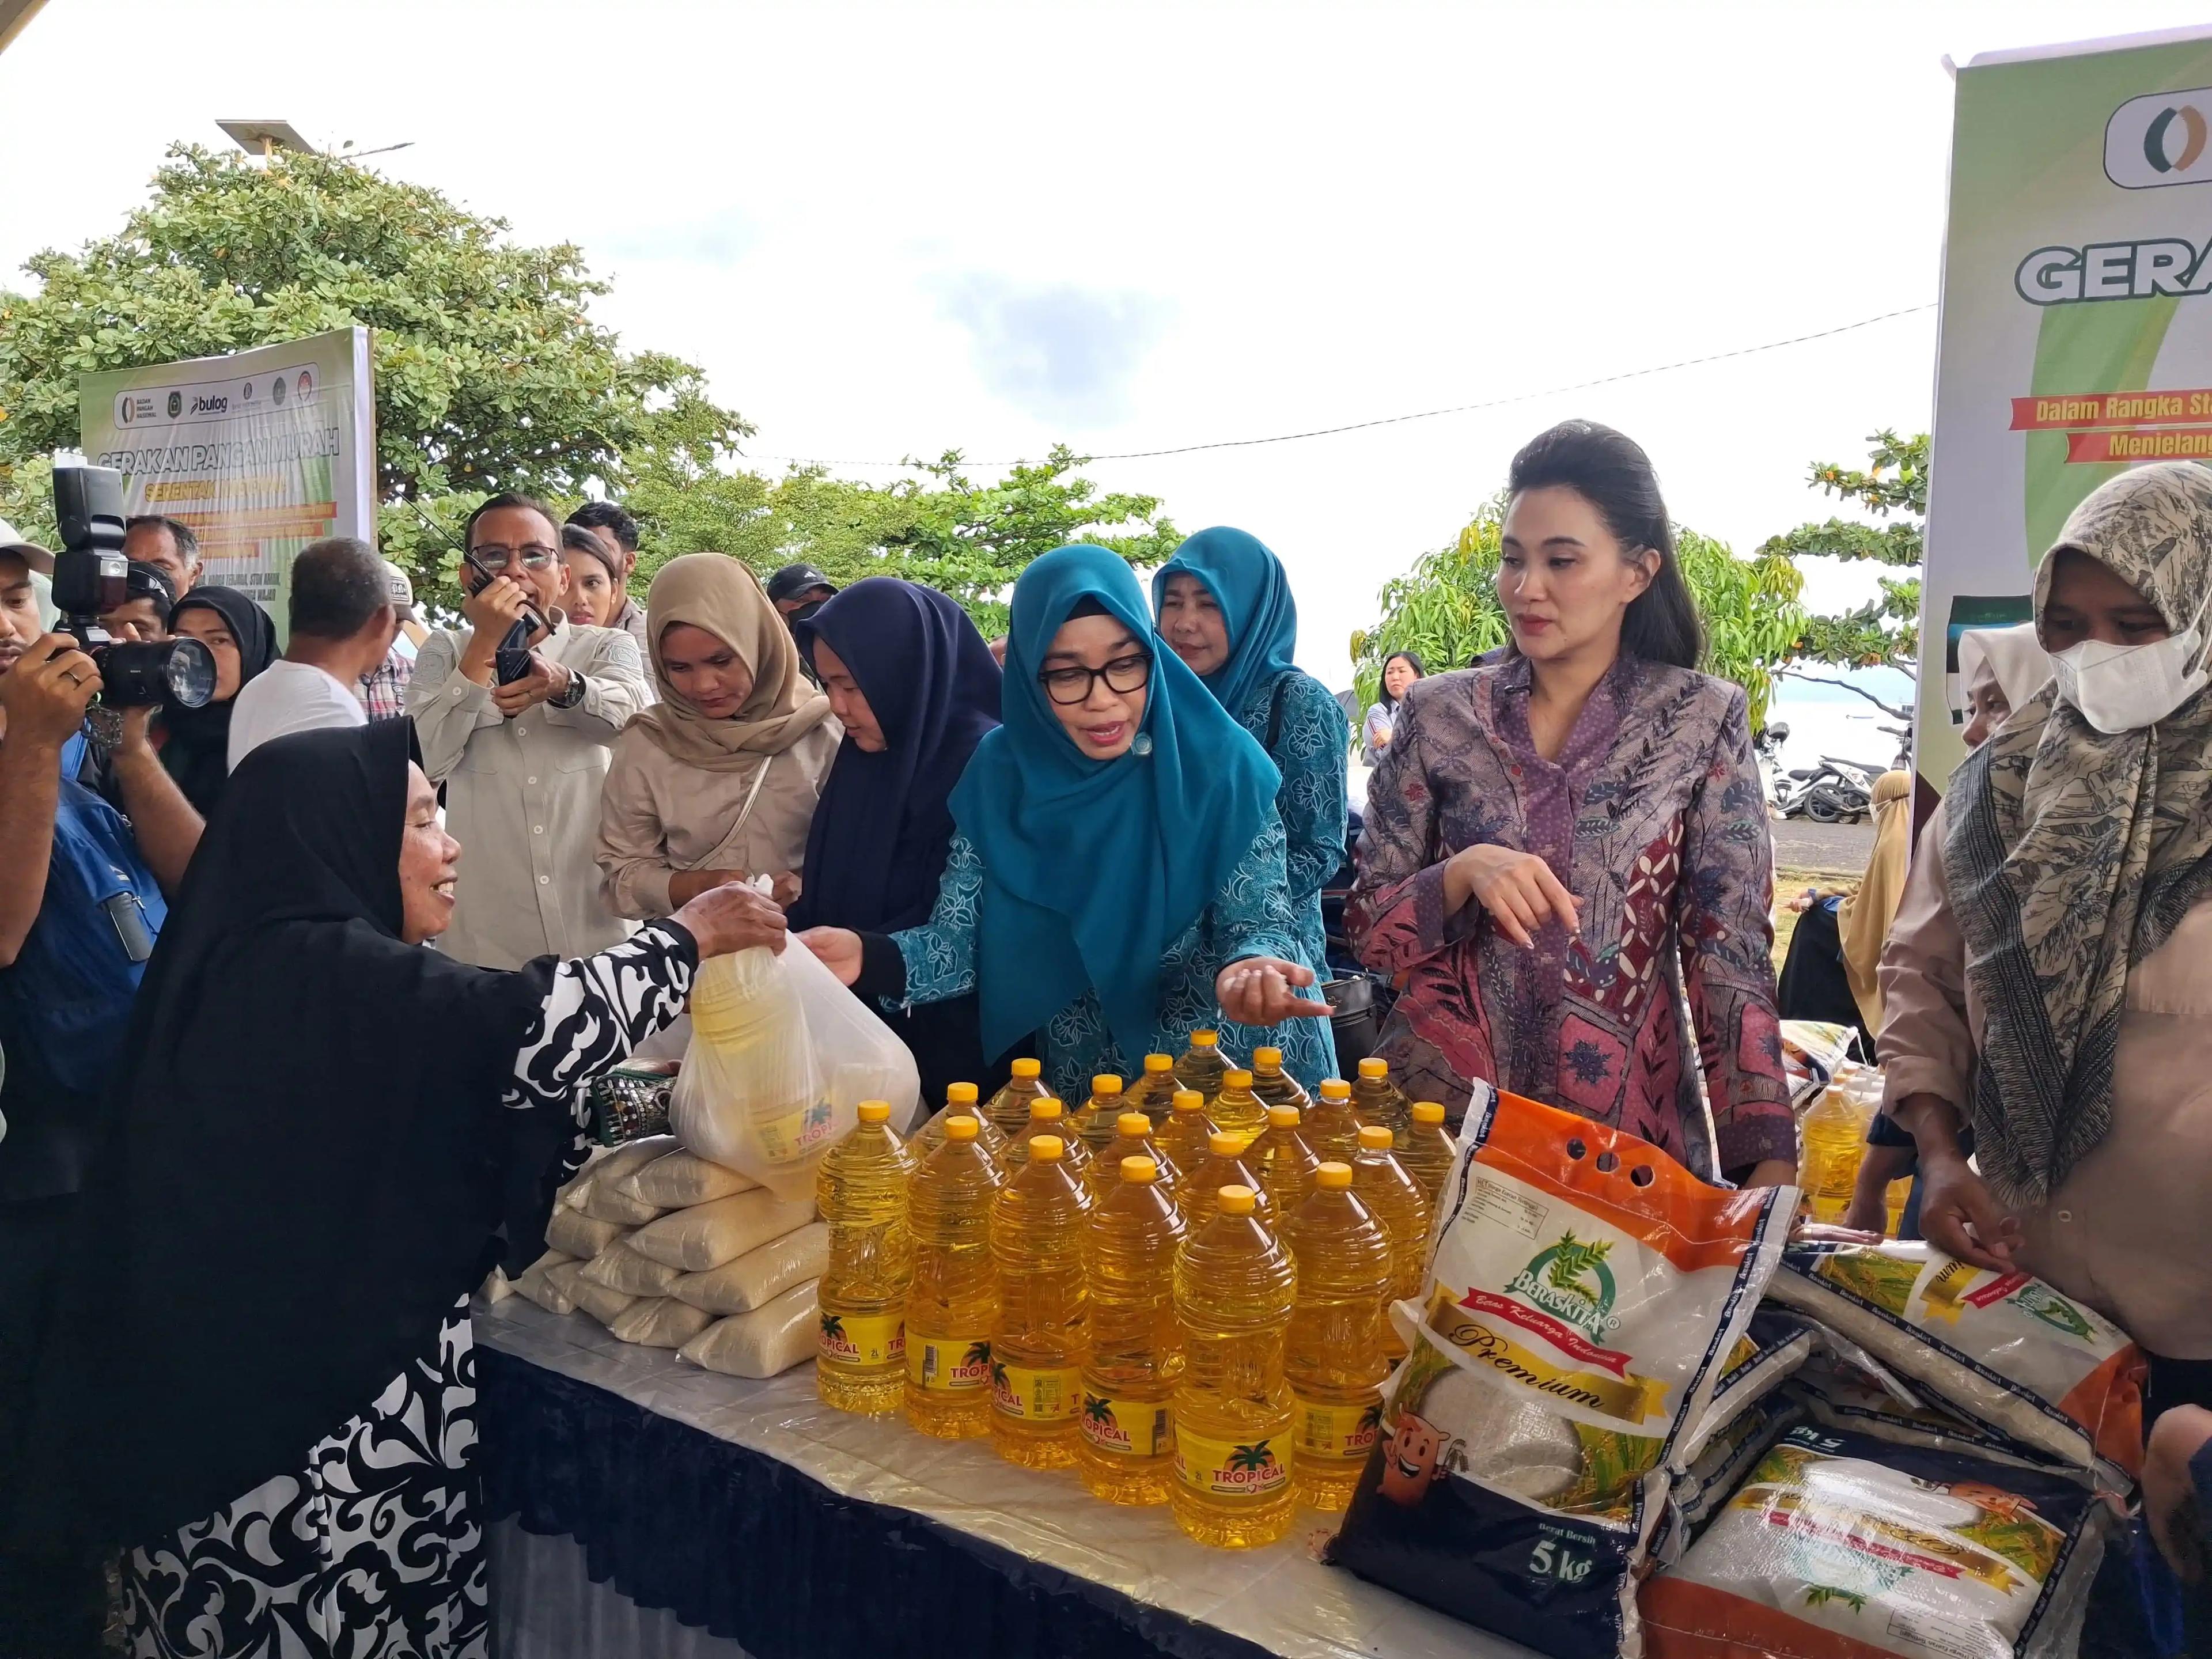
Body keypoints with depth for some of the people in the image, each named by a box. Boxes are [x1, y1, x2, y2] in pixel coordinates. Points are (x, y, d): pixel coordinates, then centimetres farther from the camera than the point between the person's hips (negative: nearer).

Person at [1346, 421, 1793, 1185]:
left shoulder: (1703, 720, -4)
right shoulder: (1436, 713, -2)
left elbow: (1732, 949, -6)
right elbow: (1370, 930, 0)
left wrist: (1768, 1158, -15)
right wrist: (1461, 874, -20)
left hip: (1631, 1122, -1)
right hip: (1440, 1107, 1)